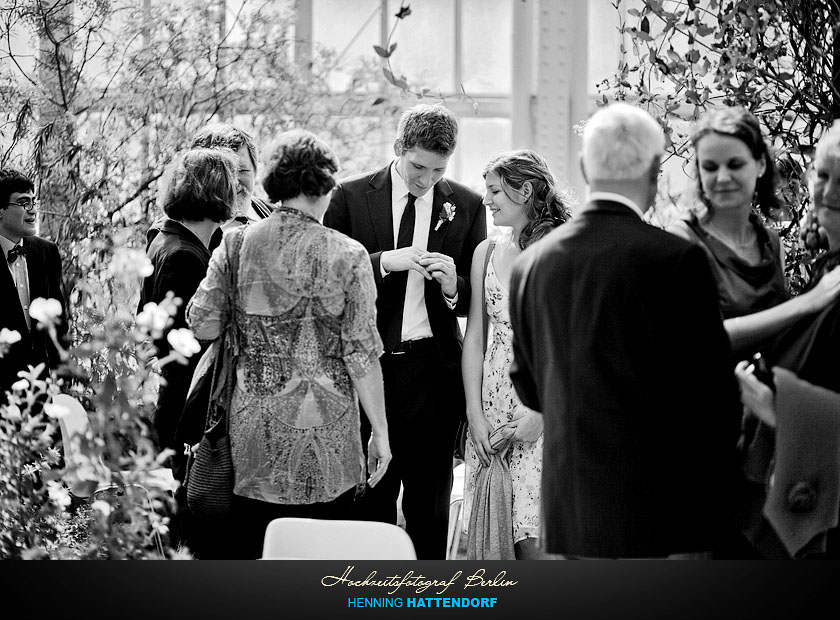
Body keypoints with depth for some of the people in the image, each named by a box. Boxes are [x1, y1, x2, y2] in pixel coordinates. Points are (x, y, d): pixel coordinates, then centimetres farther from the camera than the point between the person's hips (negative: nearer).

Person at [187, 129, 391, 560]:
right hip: (324, 434, -2)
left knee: (251, 549, 8)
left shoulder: (236, 244, -1)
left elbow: (202, 325, 2)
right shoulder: (346, 255, -7)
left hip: (254, 428, 2)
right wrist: (380, 431, 1)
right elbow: (361, 353, -6)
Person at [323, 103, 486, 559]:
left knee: (429, 510, 5)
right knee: (368, 500, 3)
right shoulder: (351, 197, 2)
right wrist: (383, 262, -15)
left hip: (433, 369, 1)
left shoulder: (466, 206, 6)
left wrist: (452, 284, -12)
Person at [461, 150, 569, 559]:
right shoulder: (486, 253, 12)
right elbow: (474, 338, 11)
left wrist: (541, 411, -15)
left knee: (532, 538, -9)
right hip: (492, 404, 5)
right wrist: (475, 413, 1)